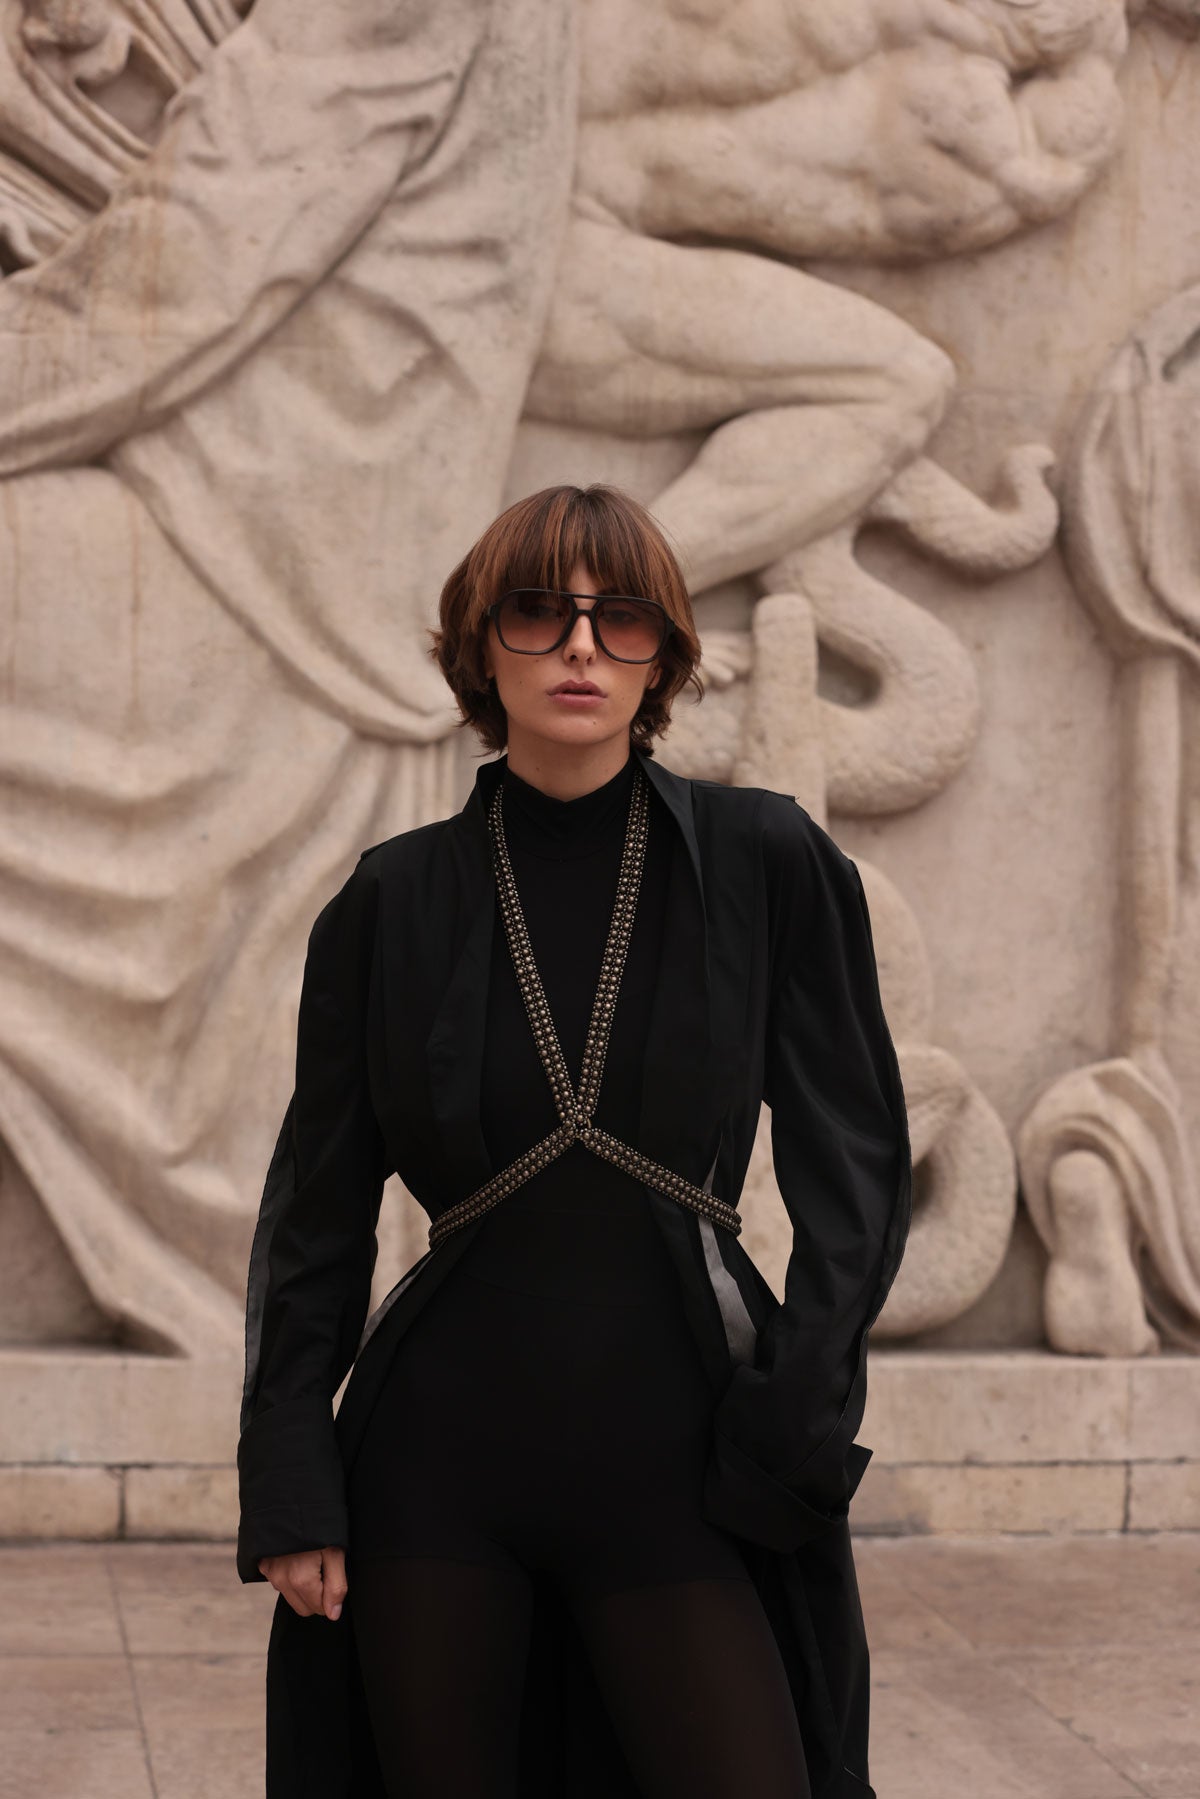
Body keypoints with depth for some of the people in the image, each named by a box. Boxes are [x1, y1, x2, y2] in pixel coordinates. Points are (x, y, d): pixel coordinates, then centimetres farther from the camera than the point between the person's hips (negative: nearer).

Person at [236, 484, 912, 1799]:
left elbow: (854, 1161, 1)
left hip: (677, 1460, -1)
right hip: (437, 1457, 1)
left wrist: (797, 1427, -8)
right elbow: (318, 1211, 5)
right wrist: (289, 1491, 0)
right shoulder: (395, 900, 2)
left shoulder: (765, 863, 0)